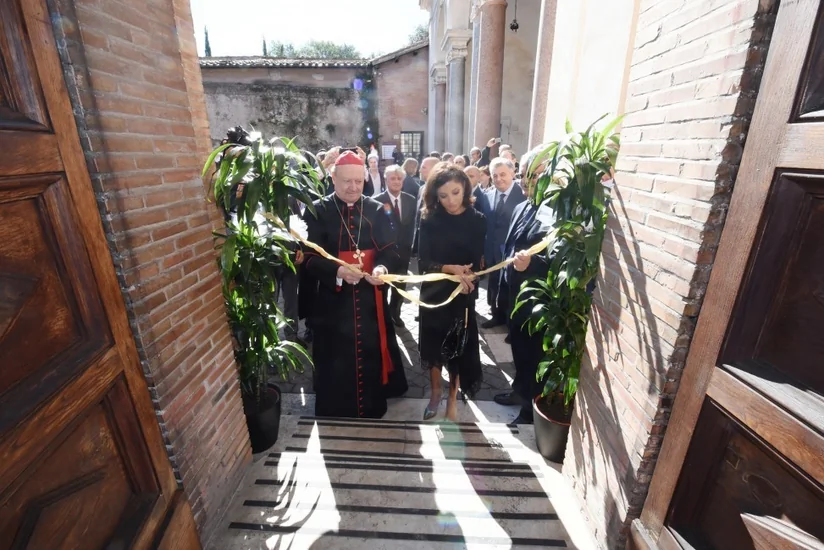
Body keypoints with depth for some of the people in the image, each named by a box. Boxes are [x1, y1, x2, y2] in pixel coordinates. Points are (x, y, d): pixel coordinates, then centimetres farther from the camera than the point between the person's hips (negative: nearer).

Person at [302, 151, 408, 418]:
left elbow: (391, 251, -1)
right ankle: (336, 414, 33)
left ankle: (373, 410, 42)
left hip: (371, 299, 3)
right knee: (336, 362, 9)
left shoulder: (377, 210, 5)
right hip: (333, 300, -2)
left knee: (372, 355, 17)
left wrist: (383, 268, -24)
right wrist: (337, 271, -28)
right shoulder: (317, 211, -2)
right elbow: (310, 257, -9)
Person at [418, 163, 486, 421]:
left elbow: (476, 263, -7)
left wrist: (465, 278, -28)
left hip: (463, 295, -1)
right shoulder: (429, 220, -6)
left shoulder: (477, 221, -5)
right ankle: (434, 394, 38)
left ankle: (452, 399, 32)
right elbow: (422, 262, -12)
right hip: (433, 293, 1)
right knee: (433, 346, 14)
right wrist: (450, 269, -29)